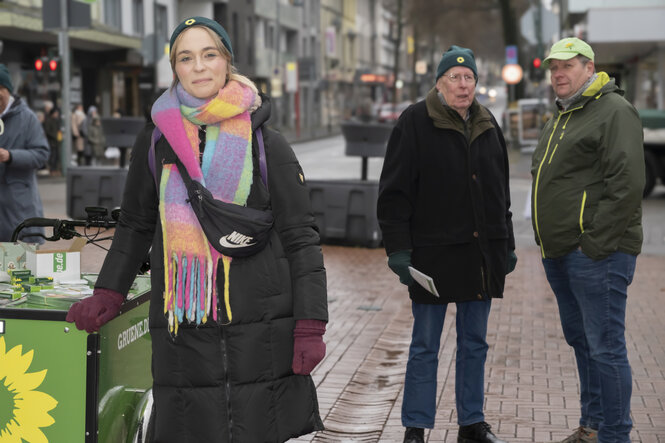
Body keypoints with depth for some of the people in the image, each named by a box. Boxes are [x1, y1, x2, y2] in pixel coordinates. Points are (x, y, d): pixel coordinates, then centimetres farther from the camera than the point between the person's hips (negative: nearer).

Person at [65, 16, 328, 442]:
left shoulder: (266, 143, 2)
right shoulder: (156, 142, 8)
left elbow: (301, 237, 1)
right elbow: (135, 227, 19)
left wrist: (310, 326, -6)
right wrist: (107, 296, 9)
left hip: (260, 327, -1)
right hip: (182, 329, 2)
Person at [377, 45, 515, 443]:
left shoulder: (487, 124, 12)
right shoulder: (416, 122, -5)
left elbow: (501, 190, 19)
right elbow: (395, 191, -8)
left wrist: (507, 244, 17)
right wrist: (399, 248, -14)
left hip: (482, 253, 5)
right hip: (433, 253, -5)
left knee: (475, 343, 13)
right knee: (425, 346, 3)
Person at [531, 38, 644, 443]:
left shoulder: (615, 111, -10)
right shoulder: (561, 119, 21)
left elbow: (627, 184, -19)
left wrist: (595, 243, -20)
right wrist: (551, 243, 17)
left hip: (597, 254, -10)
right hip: (560, 254, 10)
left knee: (605, 347, -6)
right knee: (580, 340, 17)